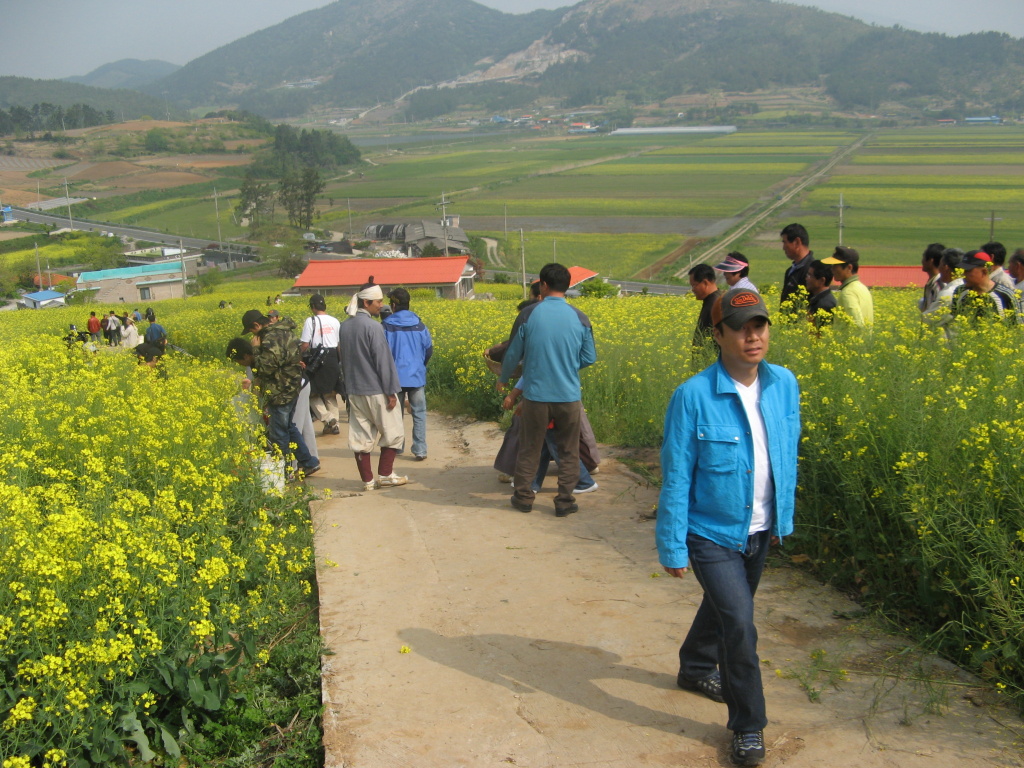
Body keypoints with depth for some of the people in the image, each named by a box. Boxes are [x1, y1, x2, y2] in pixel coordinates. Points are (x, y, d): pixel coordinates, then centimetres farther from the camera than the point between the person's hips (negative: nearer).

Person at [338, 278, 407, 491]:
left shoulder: (345, 327, 7)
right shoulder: (372, 326, -16)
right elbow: (383, 361, -16)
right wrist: (391, 391, -12)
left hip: (354, 391, 7)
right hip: (376, 391, -7)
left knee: (361, 436, 8)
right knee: (393, 432, 8)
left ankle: (367, 480, 12)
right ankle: (385, 475, 10)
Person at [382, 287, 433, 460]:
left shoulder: (386, 326, -9)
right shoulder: (419, 325, -1)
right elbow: (429, 349, 6)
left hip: (394, 377, -1)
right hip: (416, 376, 1)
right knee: (419, 414, 4)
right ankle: (420, 450, -1)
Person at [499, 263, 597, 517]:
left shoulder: (528, 315, -8)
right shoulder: (580, 318, -4)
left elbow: (513, 354, 1)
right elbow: (589, 358, 3)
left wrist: (503, 379, 20)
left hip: (536, 395, 0)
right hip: (569, 396, 1)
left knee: (529, 449, 14)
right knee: (568, 451, 12)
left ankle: (523, 498, 24)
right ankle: (565, 501, 15)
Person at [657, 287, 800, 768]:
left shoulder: (785, 385, -7)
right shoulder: (693, 397, -23)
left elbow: (787, 456, 7)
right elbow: (675, 477, -17)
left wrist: (784, 518, 11)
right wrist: (672, 547, -14)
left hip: (759, 533, 6)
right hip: (712, 534, -6)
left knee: (724, 606, 25)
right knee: (738, 625, -11)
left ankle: (695, 668, 53)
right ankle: (748, 726, 10)